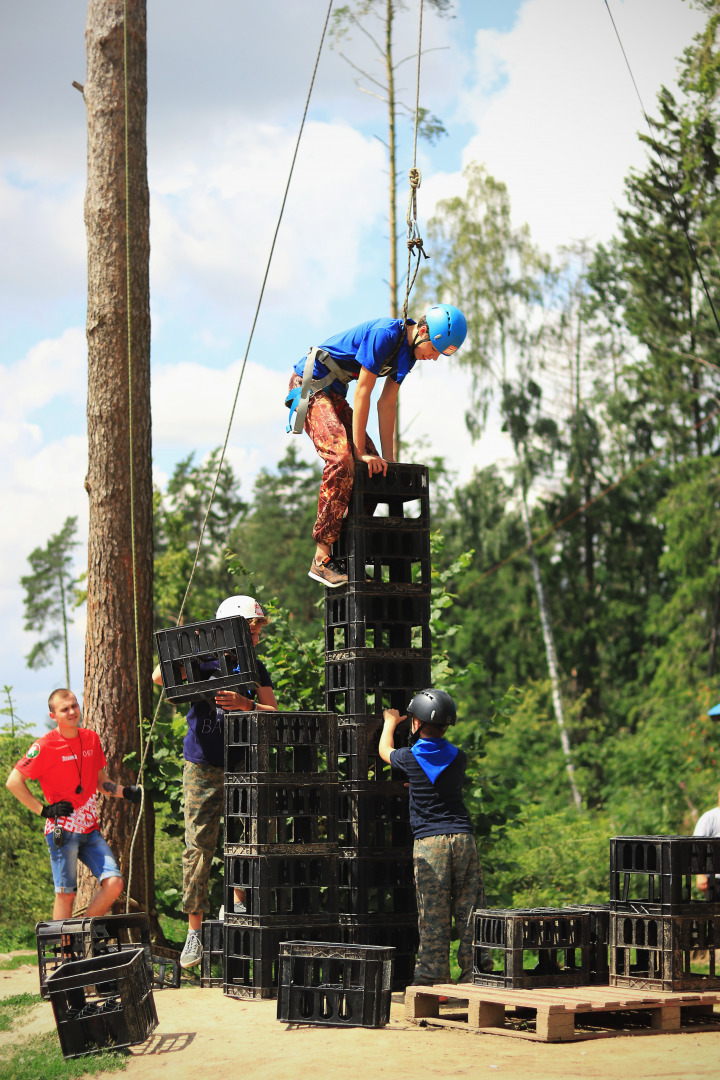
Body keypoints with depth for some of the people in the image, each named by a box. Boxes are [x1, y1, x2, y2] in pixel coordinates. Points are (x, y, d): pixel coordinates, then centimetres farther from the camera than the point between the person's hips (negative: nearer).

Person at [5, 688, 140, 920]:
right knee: (66, 893, -4)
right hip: (63, 830, -5)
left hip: (90, 830, 5)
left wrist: (126, 792, 6)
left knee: (114, 883, -7)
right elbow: (13, 782, -8)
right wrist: (44, 810, -9)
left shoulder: (91, 738, 11)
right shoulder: (45, 746, -8)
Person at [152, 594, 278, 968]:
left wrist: (246, 705, -17)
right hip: (202, 767, -2)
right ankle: (194, 930, 1)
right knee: (198, 846, -4)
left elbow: (273, 713, 2)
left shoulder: (255, 669, 11)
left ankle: (238, 903, 16)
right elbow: (160, 677, -9)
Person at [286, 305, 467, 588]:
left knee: (370, 466, -1)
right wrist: (361, 451, -21)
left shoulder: (409, 351, 3)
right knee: (341, 458, -25)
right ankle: (322, 560, -25)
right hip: (308, 384, -9)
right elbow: (363, 393, -24)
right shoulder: (384, 334, -25)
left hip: (333, 392, 9)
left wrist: (386, 458, 3)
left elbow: (387, 404, 7)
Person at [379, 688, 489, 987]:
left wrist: (390, 722, 40)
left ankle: (433, 974, 1)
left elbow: (385, 750, 21)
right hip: (463, 838, 3)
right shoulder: (458, 758, 6)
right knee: (469, 908, 5)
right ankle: (475, 970, 5)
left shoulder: (410, 758, -2)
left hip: (428, 842, -3)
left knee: (433, 914, 0)